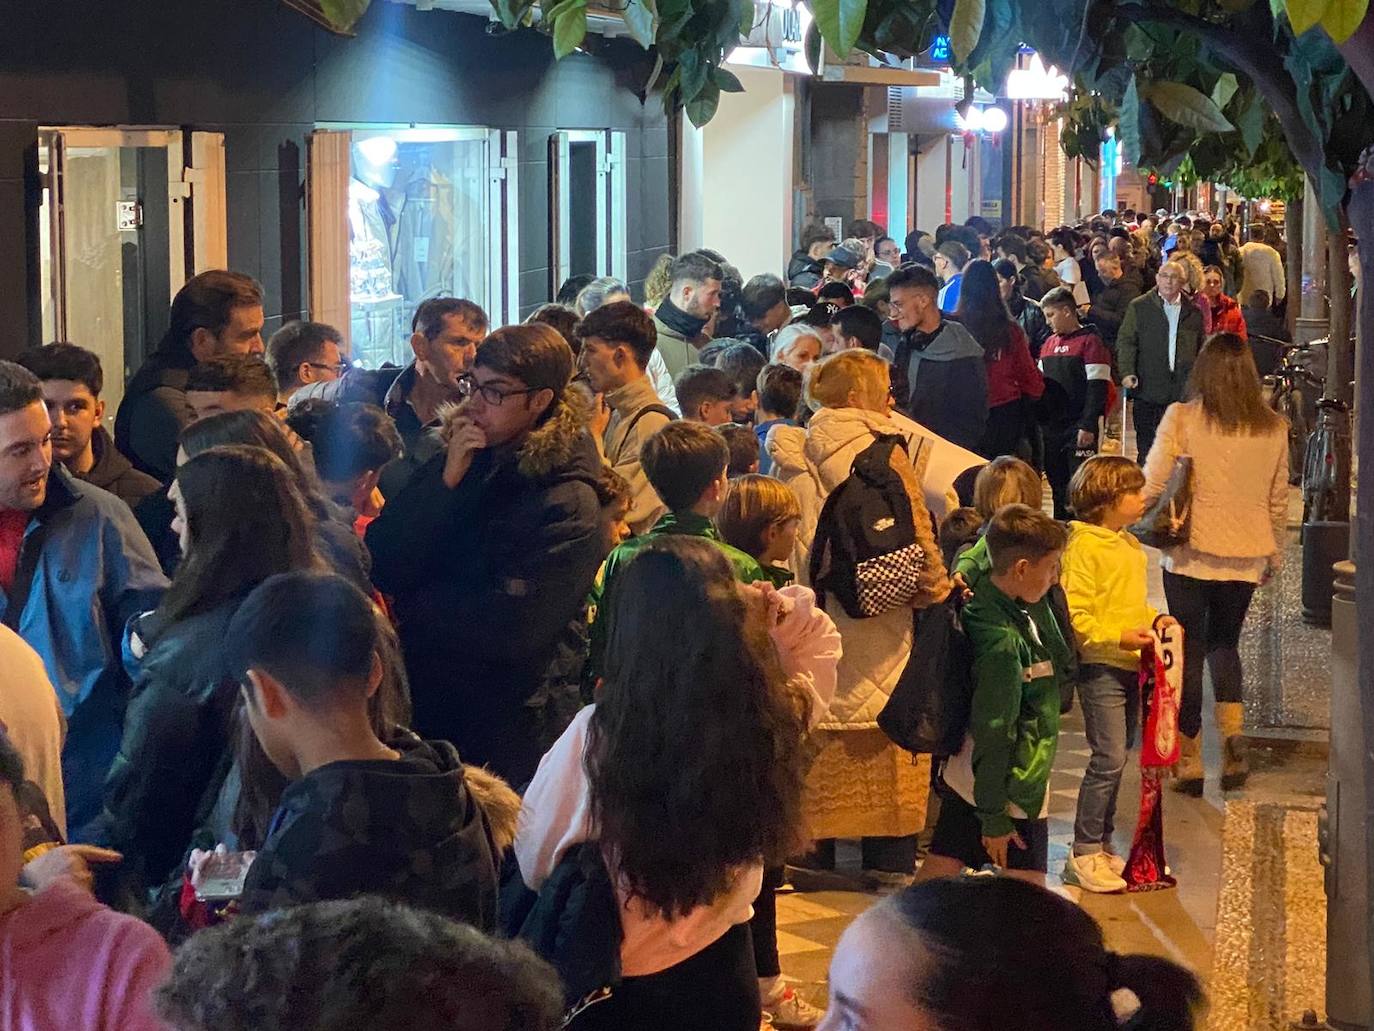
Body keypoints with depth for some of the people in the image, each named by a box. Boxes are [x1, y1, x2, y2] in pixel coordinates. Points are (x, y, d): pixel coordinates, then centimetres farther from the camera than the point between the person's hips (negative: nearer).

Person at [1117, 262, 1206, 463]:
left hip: (1184, 390, 1)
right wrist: (1127, 372, -13)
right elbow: (1126, 341, 1)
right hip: (1148, 387, -1)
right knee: (1146, 443, 2)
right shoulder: (1138, 307, 7)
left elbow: (1201, 349, 17)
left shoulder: (1193, 312, 12)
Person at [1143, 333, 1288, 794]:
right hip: (1246, 557, 3)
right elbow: (1278, 500, 8)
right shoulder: (1273, 428, -1)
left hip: (1191, 553, -3)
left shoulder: (1182, 419, -11)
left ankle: (1190, 759, 12)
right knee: (1224, 643, 21)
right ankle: (1233, 726, -4)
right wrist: (1276, 555, 20)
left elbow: (1151, 486, -11)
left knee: (1190, 651, 9)